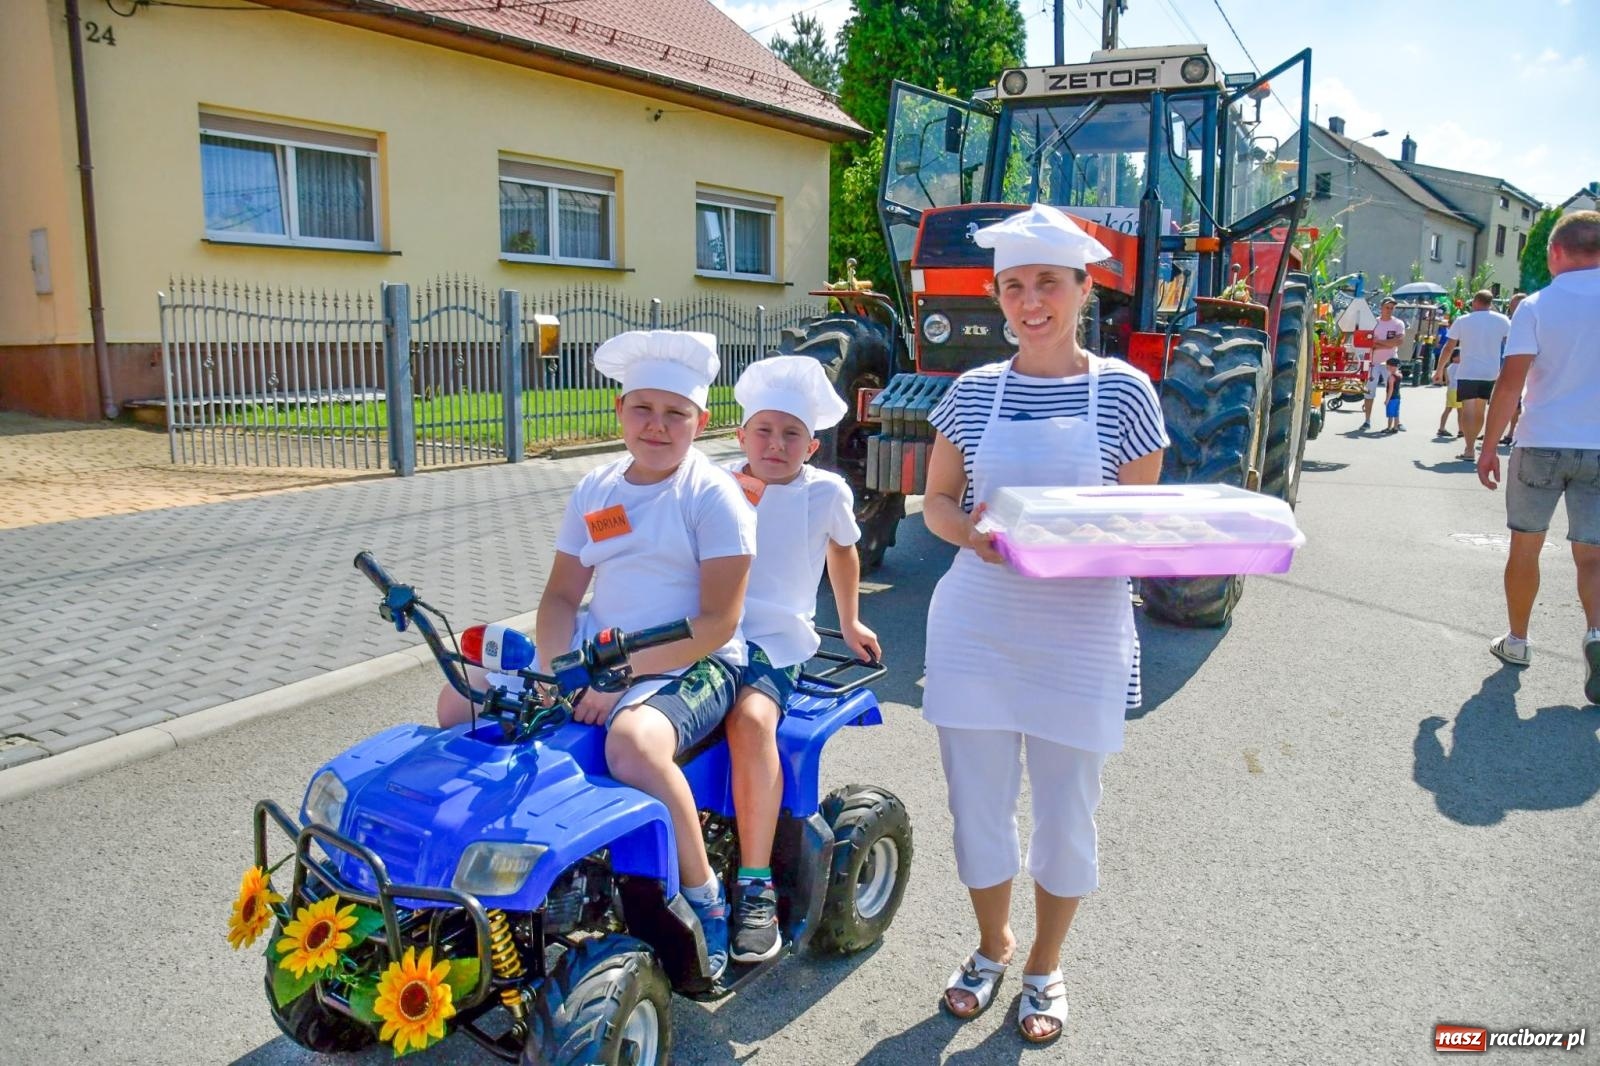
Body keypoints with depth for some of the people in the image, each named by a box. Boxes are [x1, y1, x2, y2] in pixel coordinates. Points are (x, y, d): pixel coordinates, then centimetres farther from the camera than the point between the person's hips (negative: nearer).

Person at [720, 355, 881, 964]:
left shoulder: (825, 493, 5)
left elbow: (843, 551, 23)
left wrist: (849, 624, 32)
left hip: (774, 641, -2)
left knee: (751, 719, -33)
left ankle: (757, 888, -24)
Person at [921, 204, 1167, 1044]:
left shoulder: (1124, 391, -2)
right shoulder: (973, 392, 3)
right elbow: (935, 499, 7)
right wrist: (968, 530, -15)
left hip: (1081, 634, -1)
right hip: (976, 627, 2)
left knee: (1065, 811, 11)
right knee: (977, 801, 13)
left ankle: (1045, 968, 36)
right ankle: (993, 946, 40)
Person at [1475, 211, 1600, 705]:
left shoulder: (1537, 306, -6)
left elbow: (1511, 381, -12)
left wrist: (1489, 446, -6)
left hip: (1541, 445, -2)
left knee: (1525, 548, 13)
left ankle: (1517, 640, 23)